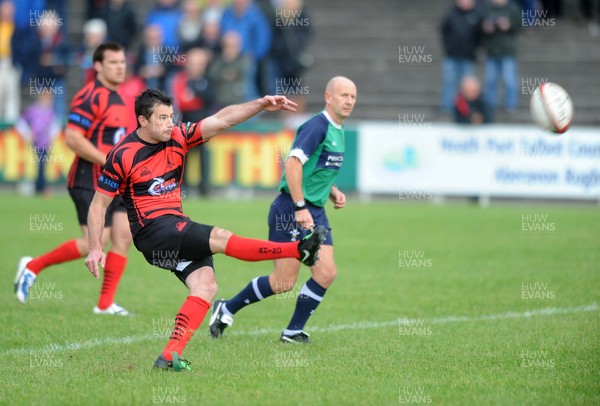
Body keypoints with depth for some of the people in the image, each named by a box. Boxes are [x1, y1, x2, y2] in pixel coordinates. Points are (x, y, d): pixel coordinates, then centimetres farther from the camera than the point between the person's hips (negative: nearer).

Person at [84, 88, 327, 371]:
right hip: (151, 231, -7)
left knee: (206, 285, -13)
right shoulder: (122, 156, -9)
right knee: (218, 238, -20)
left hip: (178, 227, 7)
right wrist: (95, 249, -10)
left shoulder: (178, 137, 5)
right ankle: (299, 250, -19)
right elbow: (99, 203, -3)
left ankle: (170, 356, -18)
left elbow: (221, 120, 2)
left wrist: (262, 104, -10)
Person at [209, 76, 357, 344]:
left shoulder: (337, 131, 15)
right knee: (284, 282, -7)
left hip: (315, 211, 9)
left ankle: (293, 332, 7)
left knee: (326, 273, -3)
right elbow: (293, 163, -25)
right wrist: (300, 208, -26)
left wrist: (332, 191, 12)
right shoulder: (317, 126, -15)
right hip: (291, 210, -9)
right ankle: (227, 309, 12)